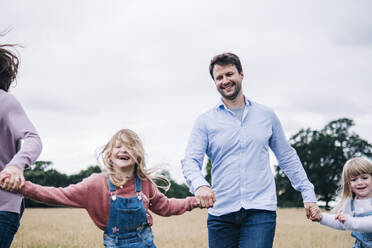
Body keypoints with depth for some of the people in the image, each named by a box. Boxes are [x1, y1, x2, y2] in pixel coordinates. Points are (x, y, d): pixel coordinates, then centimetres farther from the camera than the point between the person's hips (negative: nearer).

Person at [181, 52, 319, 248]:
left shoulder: (266, 115, 11)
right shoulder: (205, 121, 6)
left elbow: (287, 157, 18)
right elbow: (190, 161, -3)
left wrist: (308, 194, 13)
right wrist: (199, 185, -25)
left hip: (261, 211, -1)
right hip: (221, 213, 1)